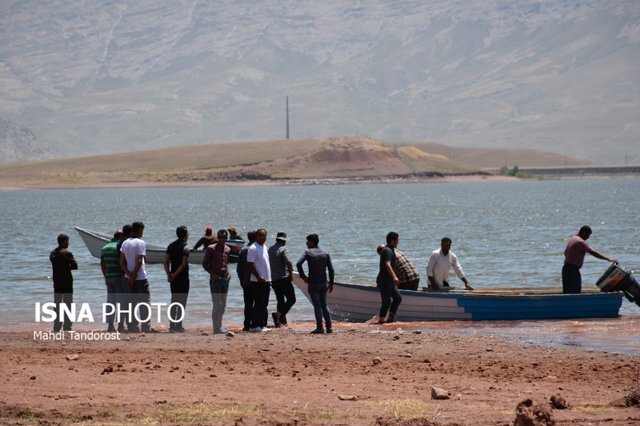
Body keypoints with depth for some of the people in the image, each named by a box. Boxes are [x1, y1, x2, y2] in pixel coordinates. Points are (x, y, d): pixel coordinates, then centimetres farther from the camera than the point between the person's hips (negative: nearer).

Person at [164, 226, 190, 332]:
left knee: (174, 302, 11)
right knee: (182, 302, 0)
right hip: (183, 278, -6)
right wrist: (175, 274, -11)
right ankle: (178, 326, -3)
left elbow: (166, 262, 4)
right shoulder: (185, 248, -11)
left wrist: (169, 274, -1)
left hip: (173, 278, 6)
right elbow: (184, 264, -19)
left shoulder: (171, 246, 9)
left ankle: (172, 325, 9)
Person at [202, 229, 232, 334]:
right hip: (215, 278, -6)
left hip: (225, 278, 6)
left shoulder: (228, 249, 12)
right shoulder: (211, 249, -4)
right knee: (217, 304, -9)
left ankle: (219, 325, 17)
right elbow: (205, 263, -2)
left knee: (223, 305, 9)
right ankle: (217, 328, -9)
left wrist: (228, 273, 8)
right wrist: (212, 273, -13)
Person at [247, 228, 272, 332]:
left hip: (266, 281, 9)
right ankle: (254, 326, -5)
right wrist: (259, 277, -22)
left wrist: (268, 279, 18)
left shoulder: (264, 248, 16)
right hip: (258, 281, -9)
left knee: (264, 304, 10)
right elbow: (250, 265, -17)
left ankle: (261, 325, 15)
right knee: (258, 304, -8)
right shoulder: (253, 248, -12)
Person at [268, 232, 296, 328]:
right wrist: (291, 275, -12)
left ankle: (282, 321, 11)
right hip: (283, 278, -7)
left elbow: (267, 263, 19)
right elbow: (288, 263, -24)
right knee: (291, 299, -1)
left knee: (280, 300, 15)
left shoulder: (270, 249, 11)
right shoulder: (283, 249, -11)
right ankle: (278, 314, -20)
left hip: (273, 279, 7)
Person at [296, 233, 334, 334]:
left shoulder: (308, 252, -5)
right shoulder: (326, 254, 6)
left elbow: (298, 263, -19)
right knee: (324, 305, 13)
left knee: (317, 306, -2)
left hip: (313, 283, -4)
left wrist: (303, 276, -10)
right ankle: (329, 327, 8)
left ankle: (319, 328, -5)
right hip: (323, 283, 4)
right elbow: (331, 269, 1)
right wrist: (331, 283, 7)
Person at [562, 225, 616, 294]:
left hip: (566, 268, 10)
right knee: (575, 292, -10)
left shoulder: (572, 239, 14)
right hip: (573, 270, -10)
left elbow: (565, 252, 26)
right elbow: (593, 252, -24)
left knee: (567, 292, 13)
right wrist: (608, 259, -25)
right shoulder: (581, 242, -16)